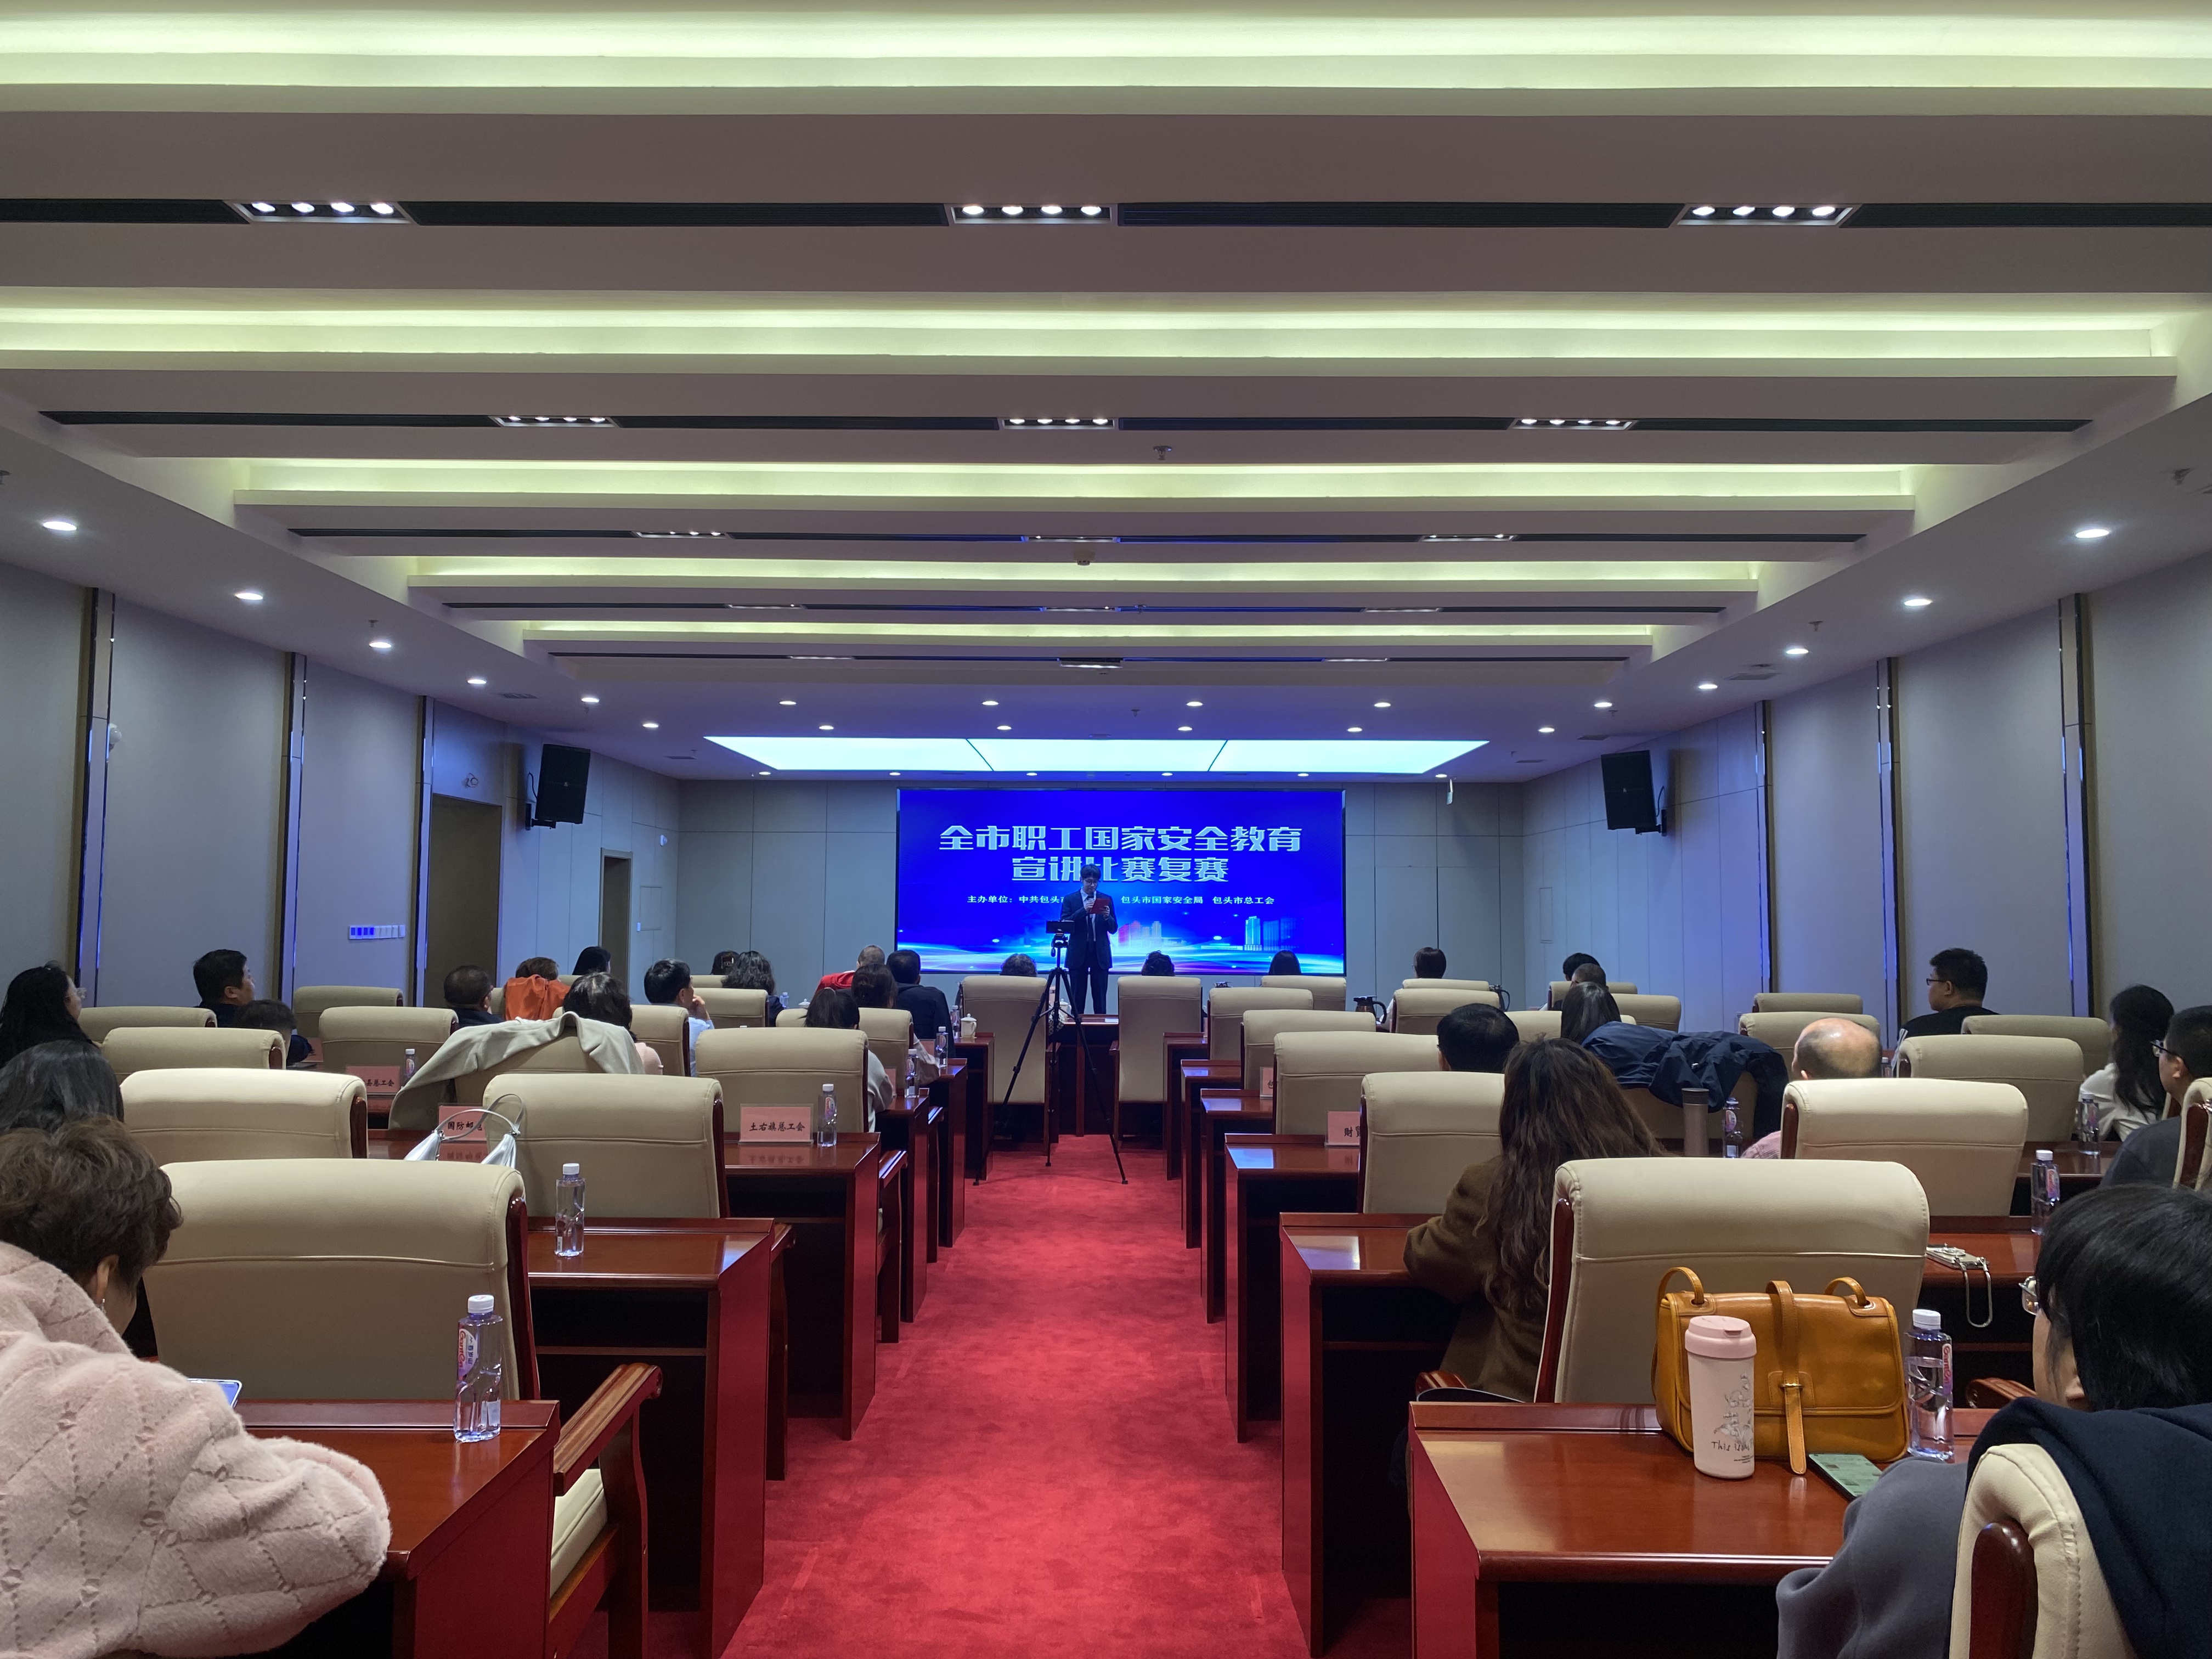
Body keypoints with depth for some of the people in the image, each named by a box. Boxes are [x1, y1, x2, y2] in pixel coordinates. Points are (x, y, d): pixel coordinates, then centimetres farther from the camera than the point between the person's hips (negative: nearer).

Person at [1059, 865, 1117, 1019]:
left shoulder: (1106, 900, 8)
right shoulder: (1070, 900, 3)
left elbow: (1113, 929, 8)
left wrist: (1107, 917, -14)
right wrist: (1084, 911, -18)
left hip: (1100, 953, 1)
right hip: (1078, 953, -1)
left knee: (1100, 996, 1)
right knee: (1077, 996, 2)